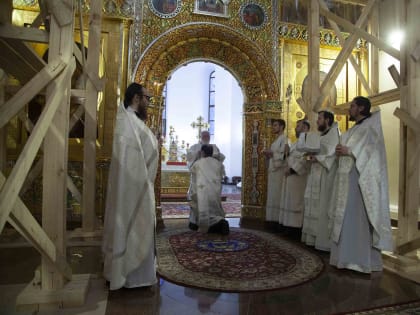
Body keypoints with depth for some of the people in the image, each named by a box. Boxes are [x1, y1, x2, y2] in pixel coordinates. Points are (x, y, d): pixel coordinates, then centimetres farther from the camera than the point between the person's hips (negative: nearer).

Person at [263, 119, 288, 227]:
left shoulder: (284, 139, -10)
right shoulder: (276, 140, 19)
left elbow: (282, 155, -19)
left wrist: (270, 153, -14)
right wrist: (268, 154, 5)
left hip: (279, 170, -9)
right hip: (273, 169, 9)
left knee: (277, 194, -6)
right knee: (273, 195, 9)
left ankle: (278, 219, 0)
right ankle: (273, 218, 15)